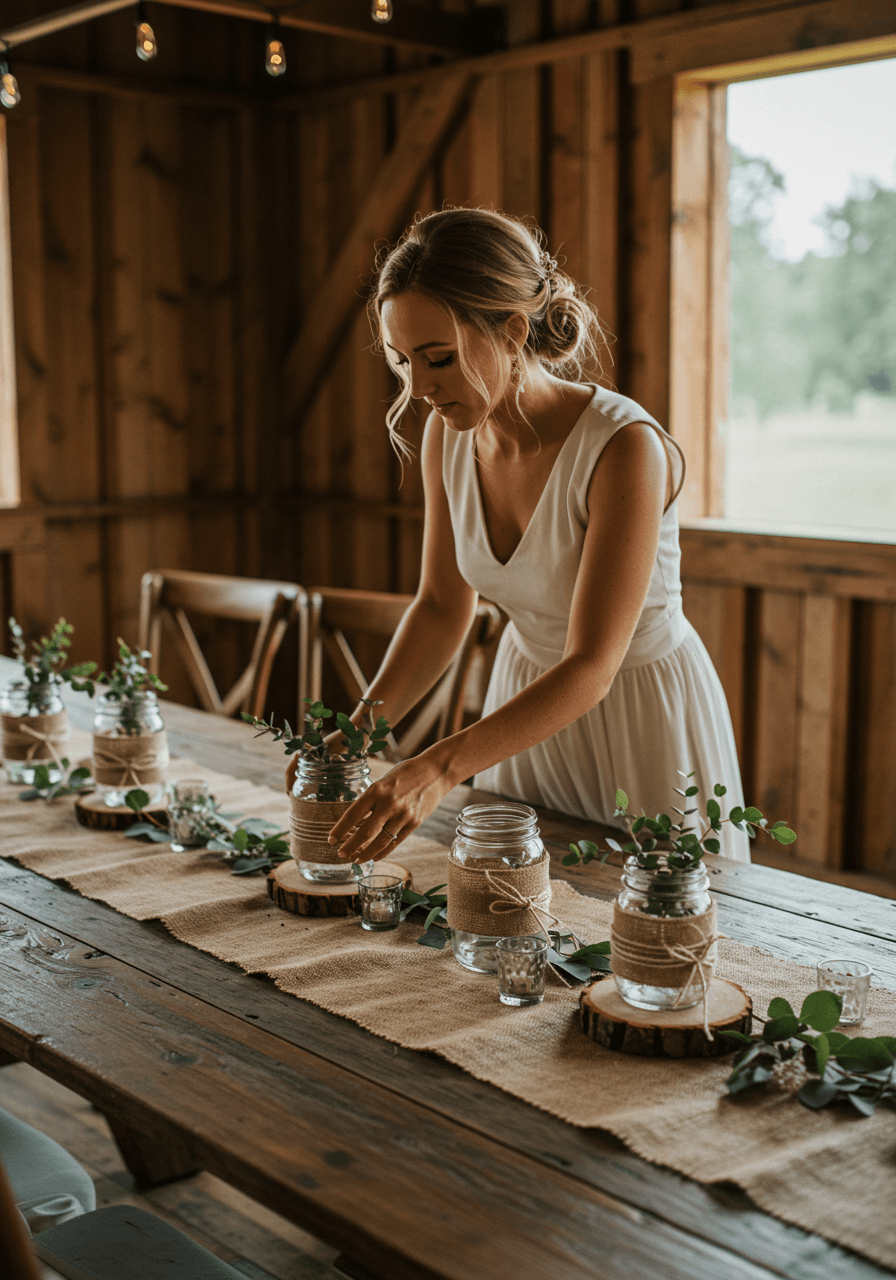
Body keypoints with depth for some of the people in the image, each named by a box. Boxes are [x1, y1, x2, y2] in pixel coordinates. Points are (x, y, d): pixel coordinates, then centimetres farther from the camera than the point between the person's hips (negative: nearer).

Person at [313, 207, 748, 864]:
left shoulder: (624, 447, -30)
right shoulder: (449, 435, -11)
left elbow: (591, 667, -33)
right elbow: (444, 604, 0)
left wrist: (440, 768, -43)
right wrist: (357, 733, -13)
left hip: (644, 715, -5)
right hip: (531, 704, 5)